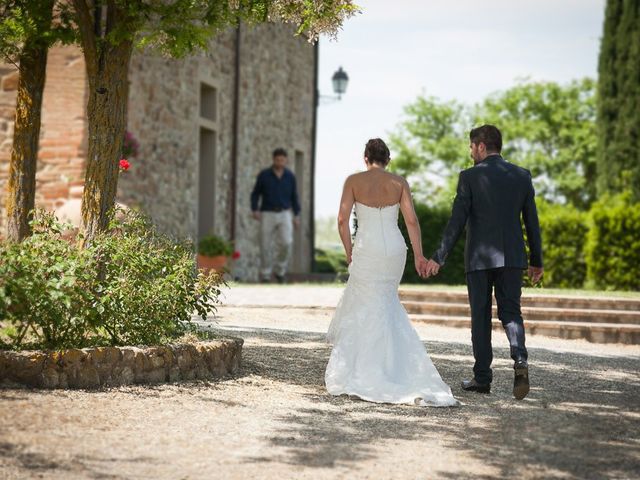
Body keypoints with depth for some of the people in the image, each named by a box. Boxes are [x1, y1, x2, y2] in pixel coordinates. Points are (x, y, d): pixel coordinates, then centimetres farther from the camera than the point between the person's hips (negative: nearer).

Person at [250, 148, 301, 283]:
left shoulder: (290, 176, 1)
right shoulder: (263, 175, -4)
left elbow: (294, 196, 9)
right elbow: (255, 194, 3)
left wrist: (297, 216, 2)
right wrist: (255, 210, -13)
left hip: (284, 215, 1)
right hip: (267, 215, -1)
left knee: (286, 242, -17)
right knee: (266, 247, -3)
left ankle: (279, 270, 3)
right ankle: (265, 276, 11)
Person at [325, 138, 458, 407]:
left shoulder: (354, 181, -2)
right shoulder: (399, 183, 3)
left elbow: (342, 219, -6)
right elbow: (411, 220, -2)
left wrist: (349, 252, 5)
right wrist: (419, 255, 1)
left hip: (366, 250, -3)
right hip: (395, 248, 3)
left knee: (372, 312, 4)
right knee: (384, 303, 20)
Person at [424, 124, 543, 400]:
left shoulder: (470, 177, -6)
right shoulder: (522, 176, 5)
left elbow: (456, 222, -9)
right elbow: (532, 222, 7)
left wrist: (439, 258, -5)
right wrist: (536, 261, 15)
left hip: (479, 258, -3)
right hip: (512, 256, 3)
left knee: (481, 316, 7)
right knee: (510, 312, 10)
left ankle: (482, 378, 9)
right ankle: (519, 359, -17)